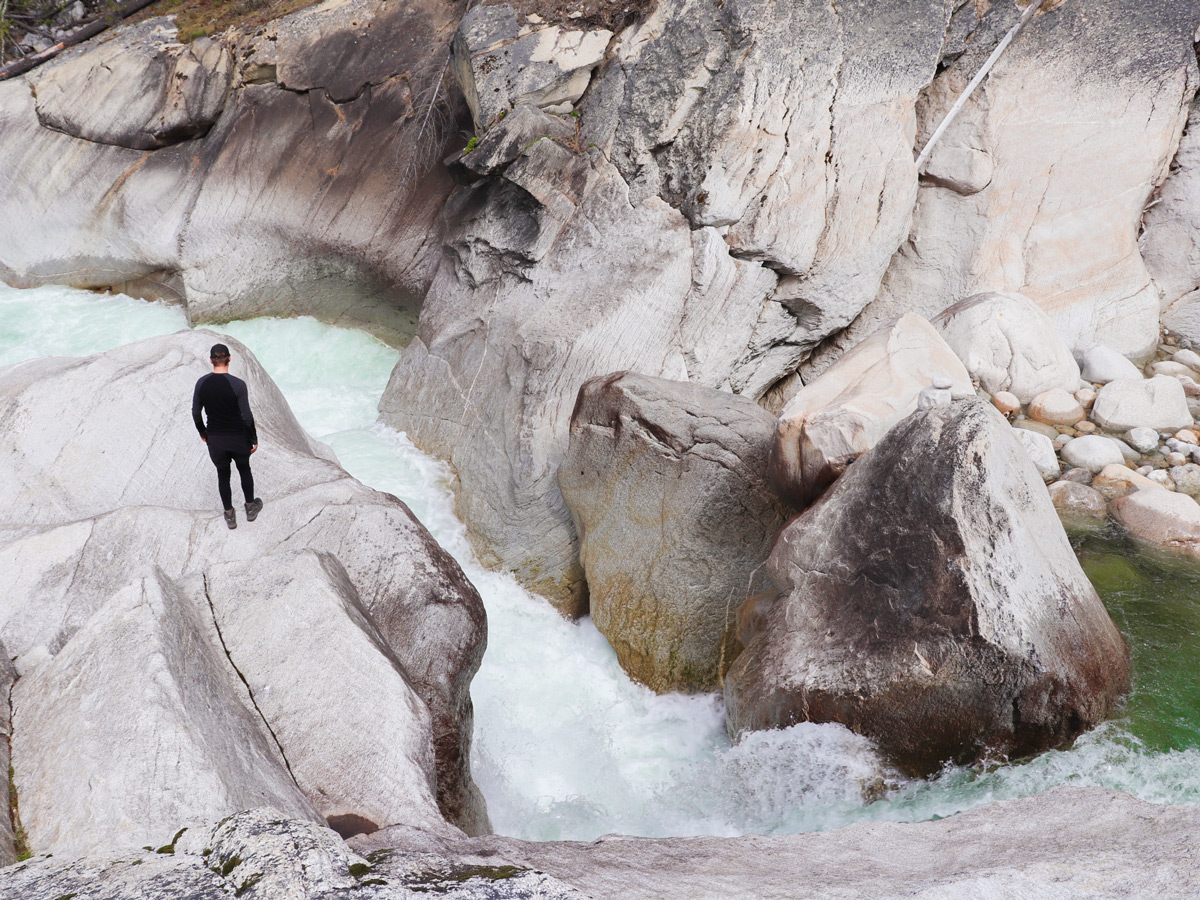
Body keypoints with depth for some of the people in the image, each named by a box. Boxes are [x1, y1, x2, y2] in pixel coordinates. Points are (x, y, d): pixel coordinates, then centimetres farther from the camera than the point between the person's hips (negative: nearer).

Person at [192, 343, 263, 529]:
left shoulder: (201, 383, -10)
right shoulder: (238, 384, -21)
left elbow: (196, 413, 0)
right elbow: (246, 416, -17)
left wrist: (202, 432, 18)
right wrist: (254, 439, -3)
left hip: (215, 439, 2)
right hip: (238, 437, -2)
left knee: (223, 475, 20)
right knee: (244, 470, 24)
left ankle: (230, 515, 31)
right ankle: (251, 508, 38)